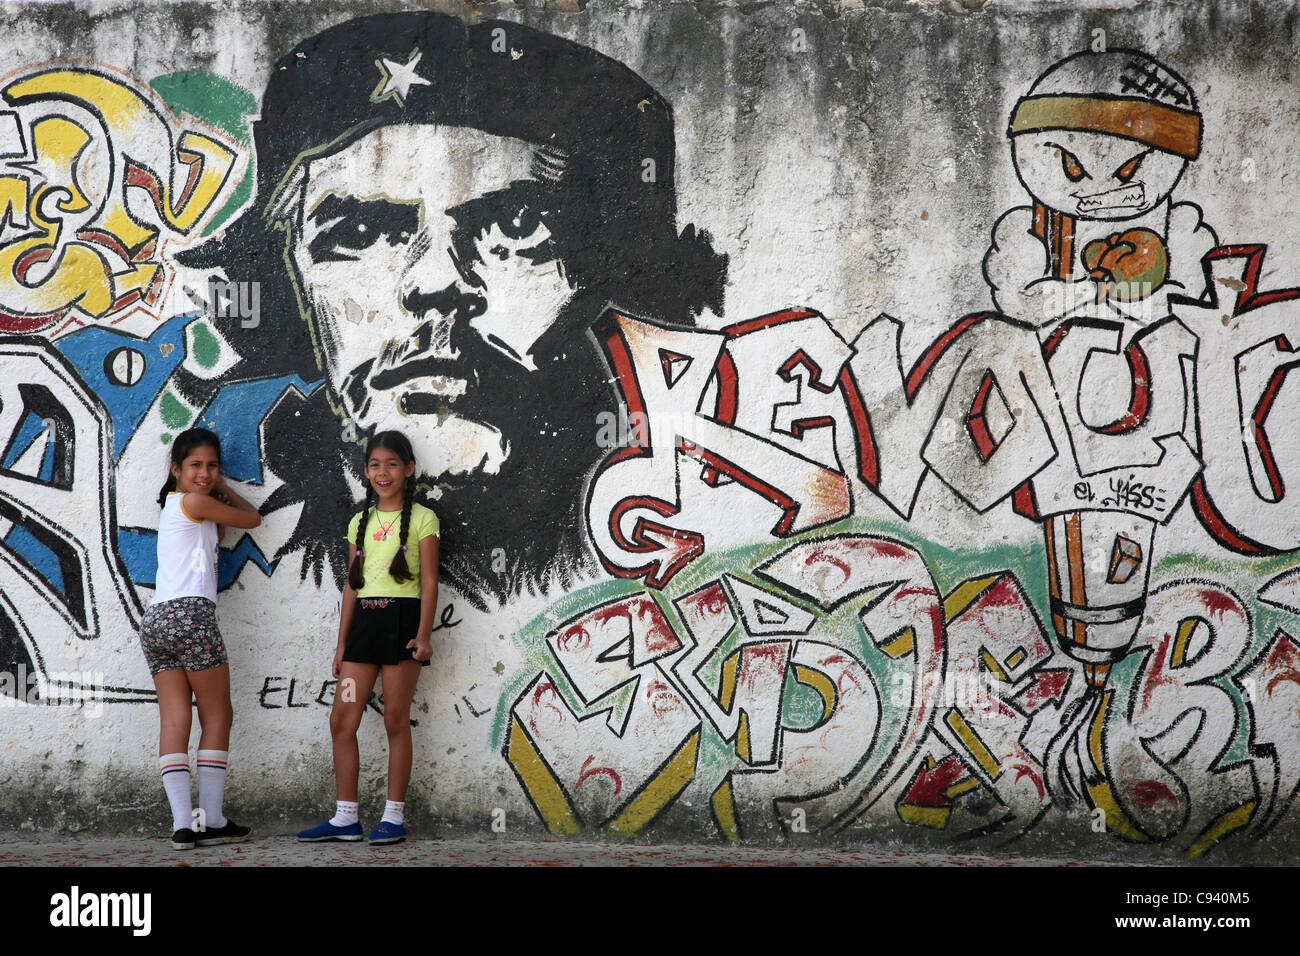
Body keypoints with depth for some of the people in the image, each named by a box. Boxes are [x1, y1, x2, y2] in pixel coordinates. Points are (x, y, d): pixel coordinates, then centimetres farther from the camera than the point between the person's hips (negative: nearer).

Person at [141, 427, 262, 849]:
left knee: (175, 721, -1)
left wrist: (217, 491, 19)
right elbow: (252, 518, 10)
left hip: (155, 620, 8)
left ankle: (183, 823, -9)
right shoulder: (194, 502, -1)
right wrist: (225, 491, 26)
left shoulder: (173, 506, 24)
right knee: (217, 717, 2)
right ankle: (212, 820, 1)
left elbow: (213, 537, 26)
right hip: (190, 613, -8)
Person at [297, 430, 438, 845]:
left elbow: (429, 581, -5)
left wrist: (424, 634, -16)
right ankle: (346, 818, 6)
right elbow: (352, 585, 16)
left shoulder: (421, 519, 0)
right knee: (342, 719, 1)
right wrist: (341, 643, 13)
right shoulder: (361, 523, 16)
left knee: (396, 719, -3)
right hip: (363, 621, 6)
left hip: (401, 619, -5)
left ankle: (394, 816, 4)